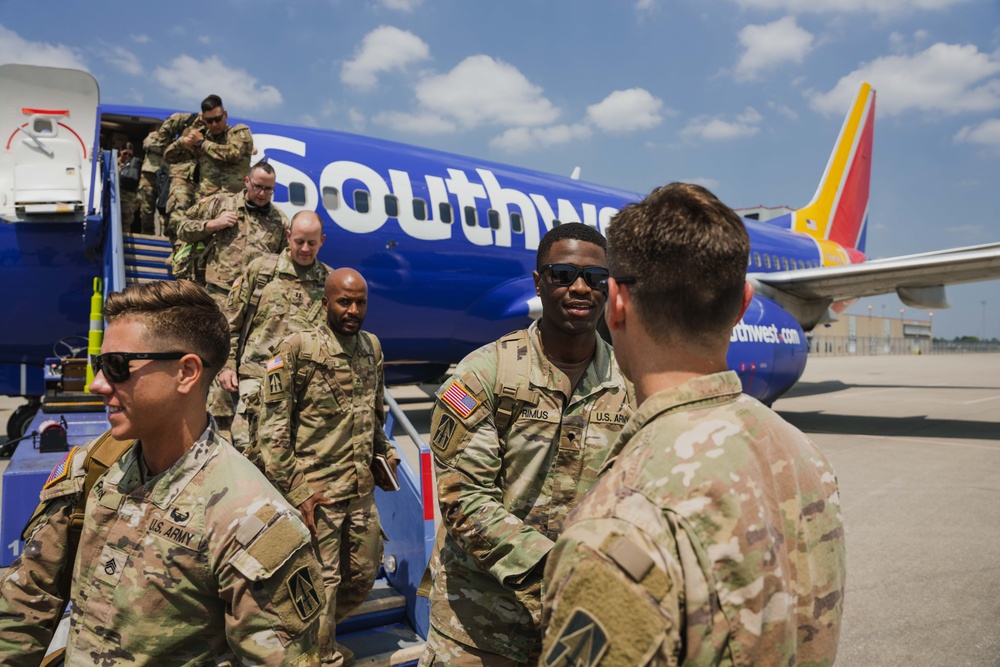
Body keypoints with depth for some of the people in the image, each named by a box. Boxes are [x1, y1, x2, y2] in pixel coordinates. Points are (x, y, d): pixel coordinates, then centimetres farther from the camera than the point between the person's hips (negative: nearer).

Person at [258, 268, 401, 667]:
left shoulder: (372, 347, 7)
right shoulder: (297, 349, -13)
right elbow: (273, 429, -13)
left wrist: (385, 454, 11)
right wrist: (296, 491, -15)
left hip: (362, 488, 7)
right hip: (317, 490, -6)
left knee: (363, 575, 17)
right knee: (321, 583, 4)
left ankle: (312, 631, 42)